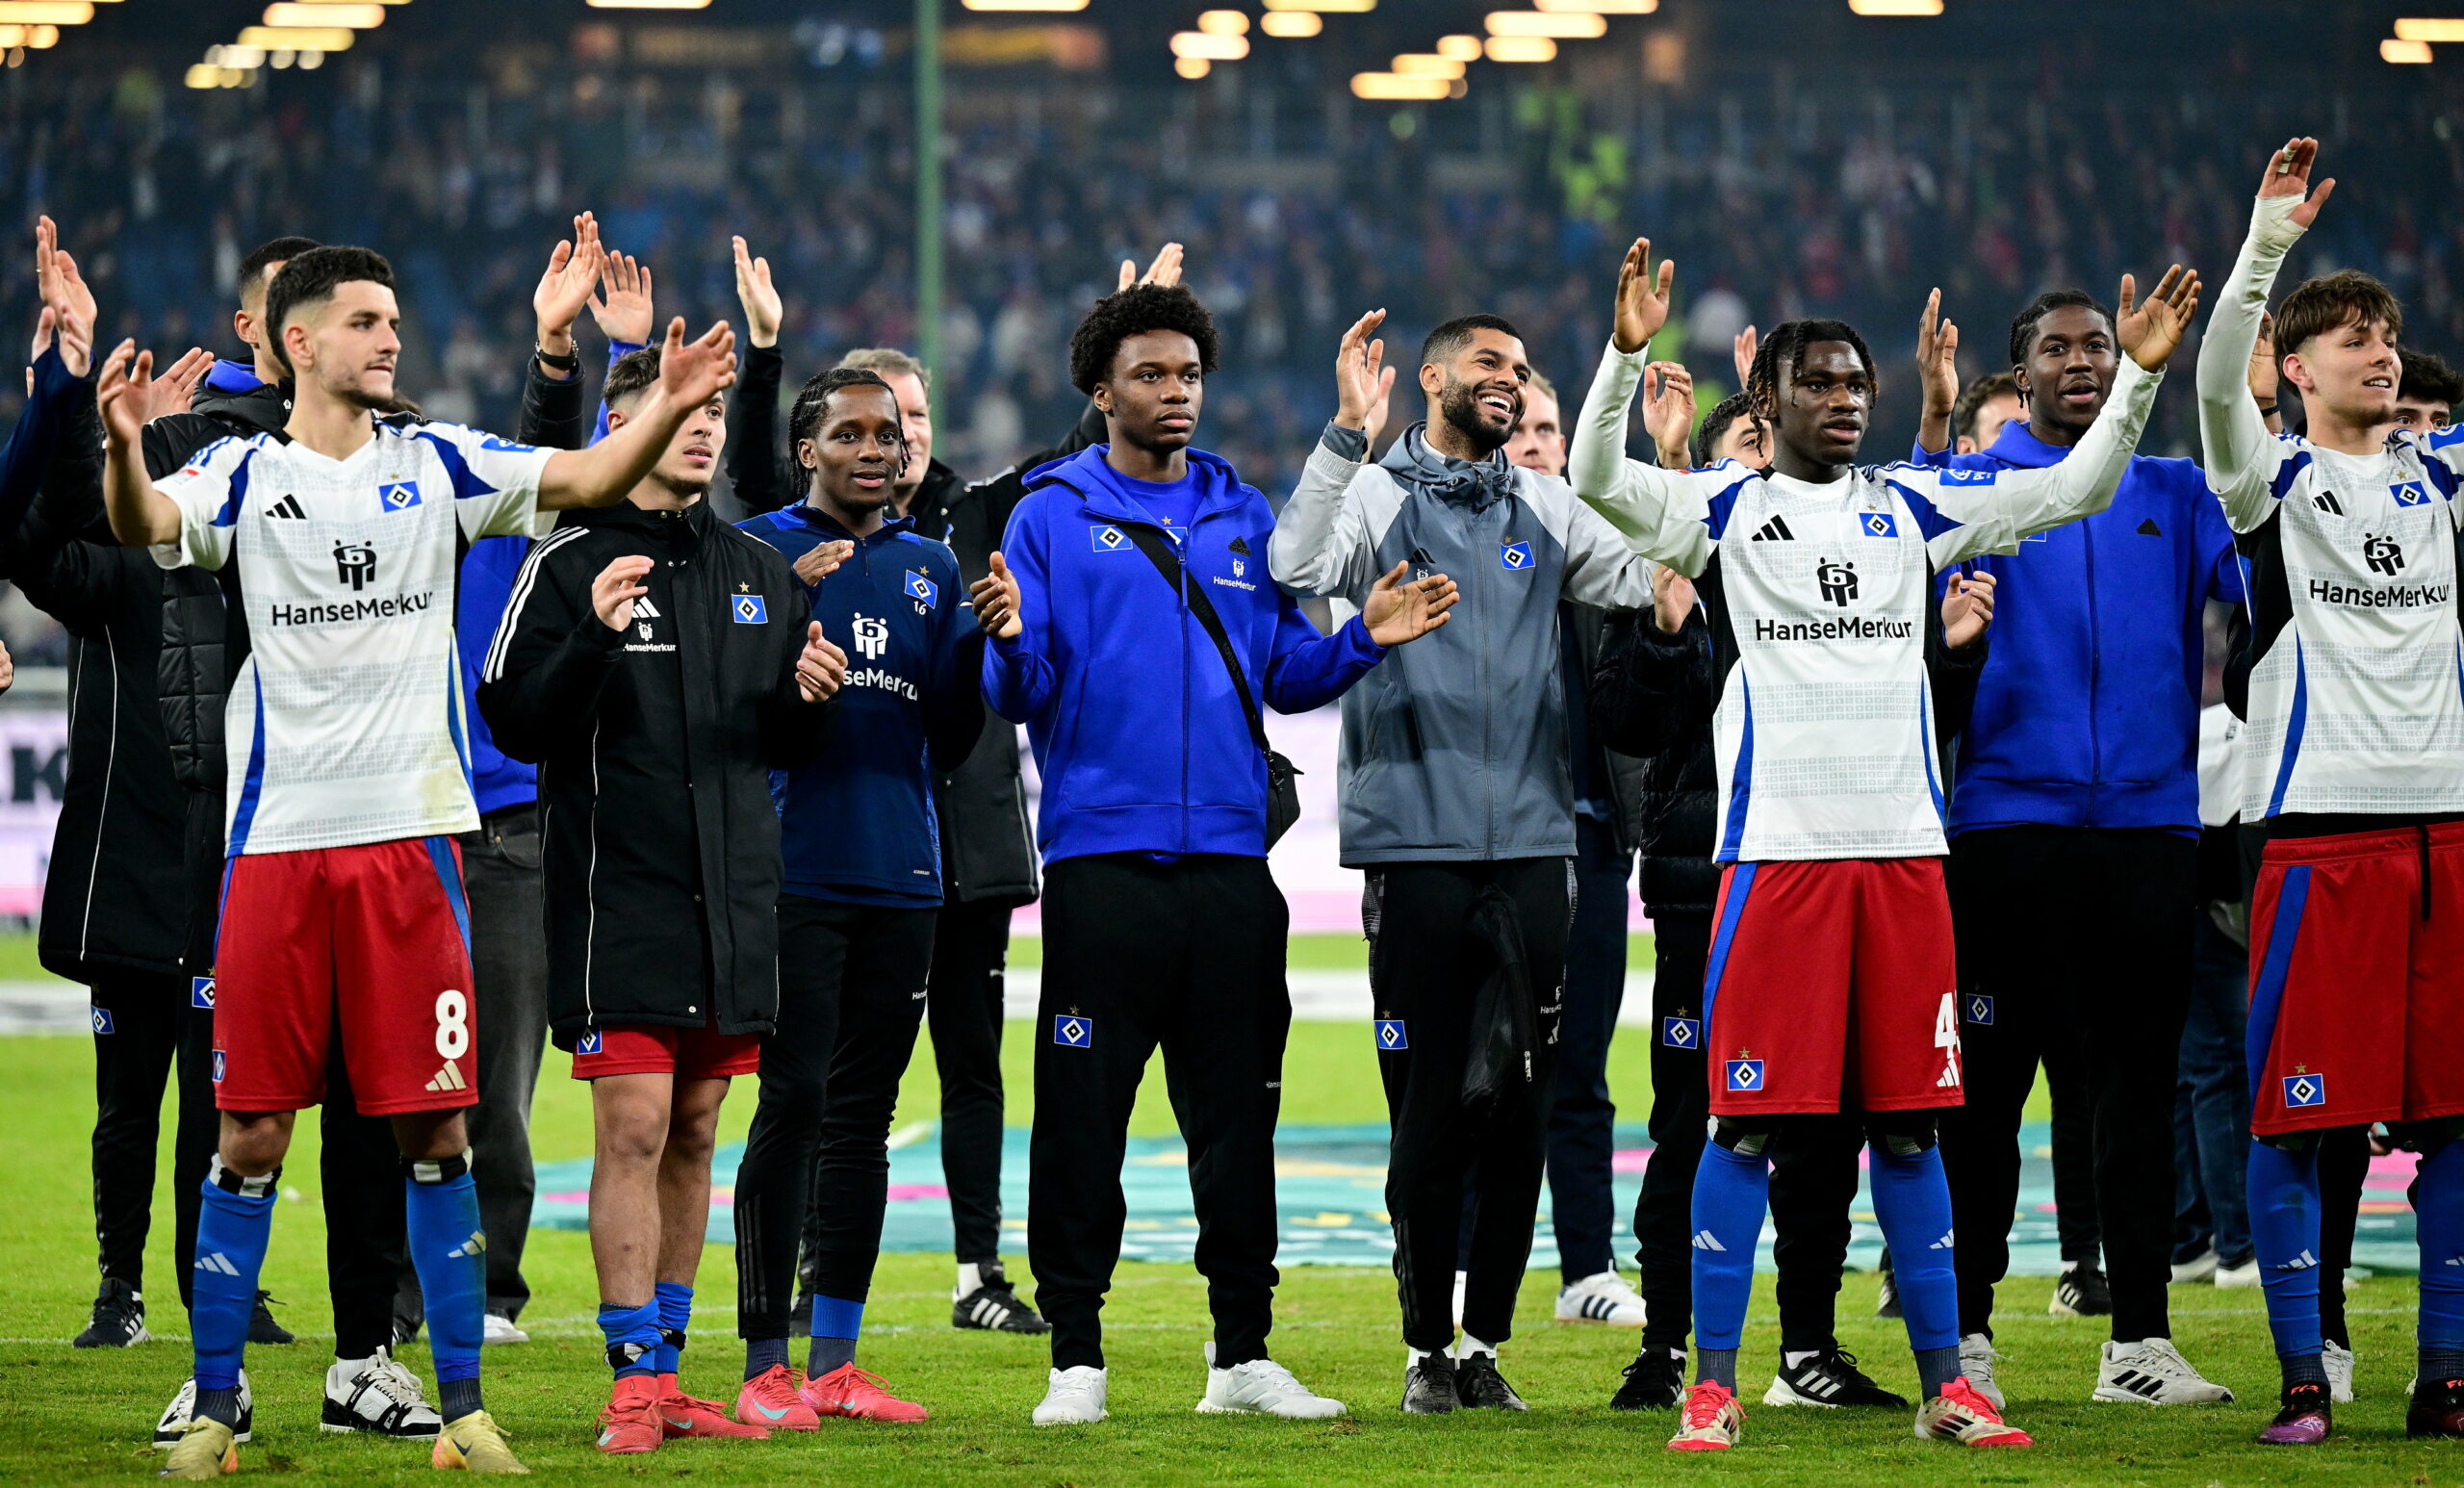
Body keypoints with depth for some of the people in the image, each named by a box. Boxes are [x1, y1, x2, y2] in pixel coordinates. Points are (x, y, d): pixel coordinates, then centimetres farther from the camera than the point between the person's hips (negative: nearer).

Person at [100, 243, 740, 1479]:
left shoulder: (434, 463, 9)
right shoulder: (244, 475, 3)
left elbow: (584, 478, 1)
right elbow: (143, 523, -15)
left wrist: (668, 407, -17)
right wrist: (121, 447, -36)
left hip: (411, 832, 1)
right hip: (280, 839, -1)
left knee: (433, 1130, 2)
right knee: (249, 1135, 1)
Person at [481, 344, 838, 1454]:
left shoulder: (758, 571, 14)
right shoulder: (570, 564, -3)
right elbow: (517, 724, -9)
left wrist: (808, 701, -2)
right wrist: (594, 637, -22)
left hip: (736, 899, 5)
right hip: (620, 895, -5)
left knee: (695, 1135, 9)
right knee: (634, 1129, -9)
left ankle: (664, 1370, 15)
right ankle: (637, 1380, -5)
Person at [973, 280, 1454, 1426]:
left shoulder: (1242, 515, 14)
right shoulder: (1053, 516, 2)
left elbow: (1284, 673, 15)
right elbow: (1023, 697, -3)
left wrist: (1362, 640, -2)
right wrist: (1012, 644, -24)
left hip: (1229, 859, 4)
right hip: (1102, 858, -4)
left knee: (1238, 1116, 7)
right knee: (1081, 1118, -3)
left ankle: (1243, 1353, 14)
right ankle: (1076, 1360, 4)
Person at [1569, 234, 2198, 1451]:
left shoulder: (1913, 508, 13)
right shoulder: (1725, 510, 4)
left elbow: (2075, 489, 14)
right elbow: (1598, 481, -11)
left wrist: (2139, 377, 2)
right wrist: (1627, 355, -25)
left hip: (1903, 848, 3)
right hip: (1776, 848, -3)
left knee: (1906, 1125, 7)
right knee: (1746, 1122, -3)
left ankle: (1945, 1385, 12)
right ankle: (1712, 1386, 3)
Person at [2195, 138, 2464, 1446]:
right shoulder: (2273, 479, 1)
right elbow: (2215, 382, -17)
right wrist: (2268, 245, -29)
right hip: (2319, 821, -4)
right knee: (2292, 1114, -4)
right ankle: (2301, 1380, 2)